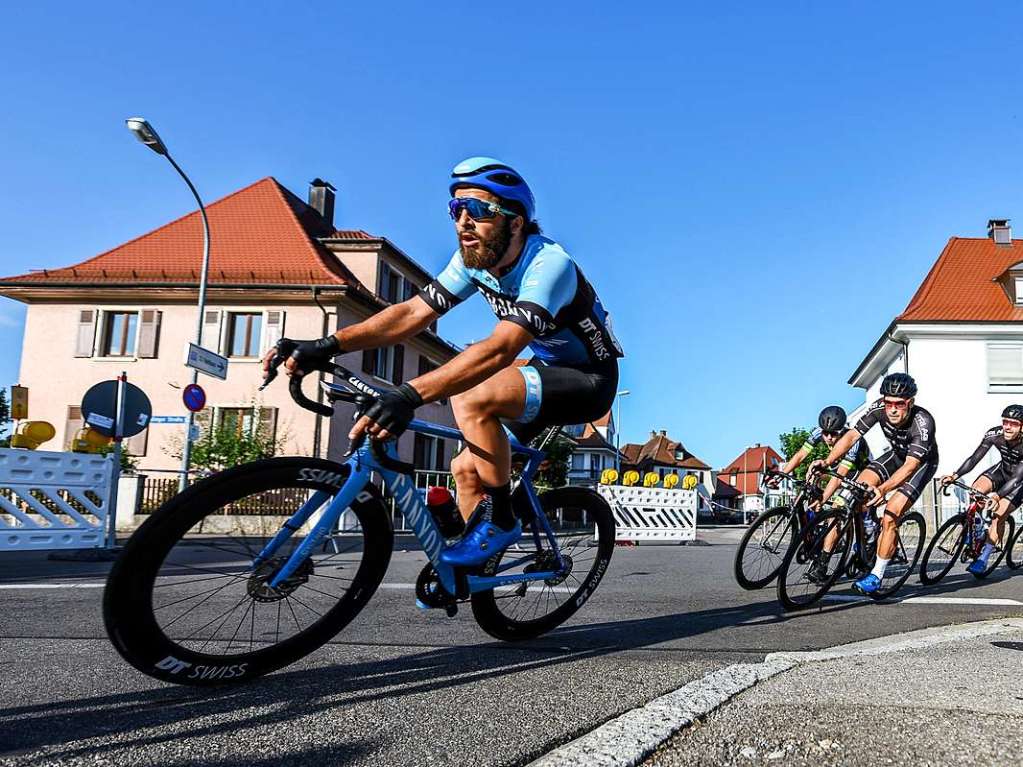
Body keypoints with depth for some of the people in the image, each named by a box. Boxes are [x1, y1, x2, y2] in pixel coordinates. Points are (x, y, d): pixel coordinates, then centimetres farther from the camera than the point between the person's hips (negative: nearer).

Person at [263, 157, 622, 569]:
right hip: (550, 367, 8)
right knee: (467, 467, 1)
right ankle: (474, 568, 21)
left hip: (590, 380, -8)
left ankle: (499, 519, -13)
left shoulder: (548, 264, -29)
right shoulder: (473, 258, -6)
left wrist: (410, 394, -54)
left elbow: (500, 349, -43)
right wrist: (328, 345, -25)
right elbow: (412, 312, -12)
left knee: (471, 395, -30)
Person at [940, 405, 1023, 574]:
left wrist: (997, 495, -55)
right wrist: (954, 476, -38)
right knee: (977, 488, -25)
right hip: (1003, 469, 4)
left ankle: (983, 559, -8)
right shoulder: (994, 434, -23)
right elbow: (975, 458, -24)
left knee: (998, 515, -19)